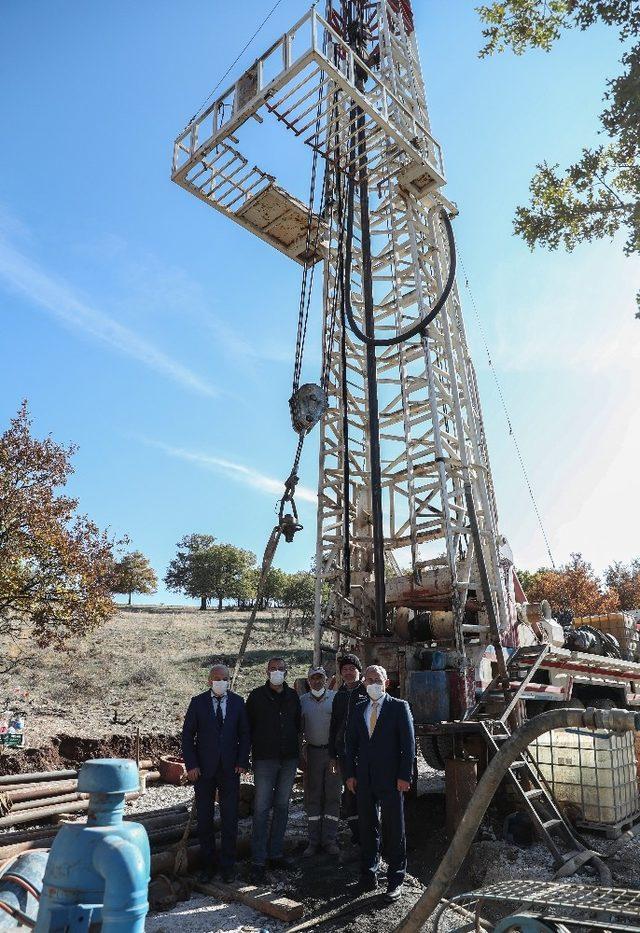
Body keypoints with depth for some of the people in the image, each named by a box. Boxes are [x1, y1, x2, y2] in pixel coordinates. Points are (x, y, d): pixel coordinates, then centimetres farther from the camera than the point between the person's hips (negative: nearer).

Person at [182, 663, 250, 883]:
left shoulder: (237, 702, 2)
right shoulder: (198, 702, -3)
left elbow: (244, 733, 6)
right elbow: (187, 735, -1)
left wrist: (242, 761, -3)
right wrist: (191, 765, -8)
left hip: (230, 767, 1)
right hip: (203, 768, -1)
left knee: (229, 819, 4)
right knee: (204, 819, 9)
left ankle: (227, 867, 18)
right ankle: (208, 865, 24)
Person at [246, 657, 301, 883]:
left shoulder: (292, 696, 6)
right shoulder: (256, 696, -3)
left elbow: (297, 724, 14)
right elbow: (248, 727, -1)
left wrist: (296, 751, 11)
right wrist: (246, 755, -4)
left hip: (289, 758, 4)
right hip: (265, 759, -4)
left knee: (282, 806, 11)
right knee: (262, 808, -3)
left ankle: (276, 854, 23)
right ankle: (258, 861, 5)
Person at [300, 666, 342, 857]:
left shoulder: (336, 698, -3)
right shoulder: (302, 701, 3)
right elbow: (299, 729, 8)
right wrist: (300, 754, 3)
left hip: (334, 751, -1)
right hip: (312, 752, 2)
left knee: (332, 796, 4)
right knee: (312, 797, 7)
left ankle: (329, 840, 15)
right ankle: (313, 841, 16)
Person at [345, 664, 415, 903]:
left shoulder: (399, 707, -4)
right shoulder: (358, 710, 9)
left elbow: (408, 743, -7)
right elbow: (351, 744, 12)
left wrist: (405, 775, -11)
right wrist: (350, 774, 6)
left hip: (391, 778, -4)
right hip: (365, 780, 4)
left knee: (394, 830, 4)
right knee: (367, 828, 14)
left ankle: (395, 880, 17)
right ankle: (369, 874, 28)